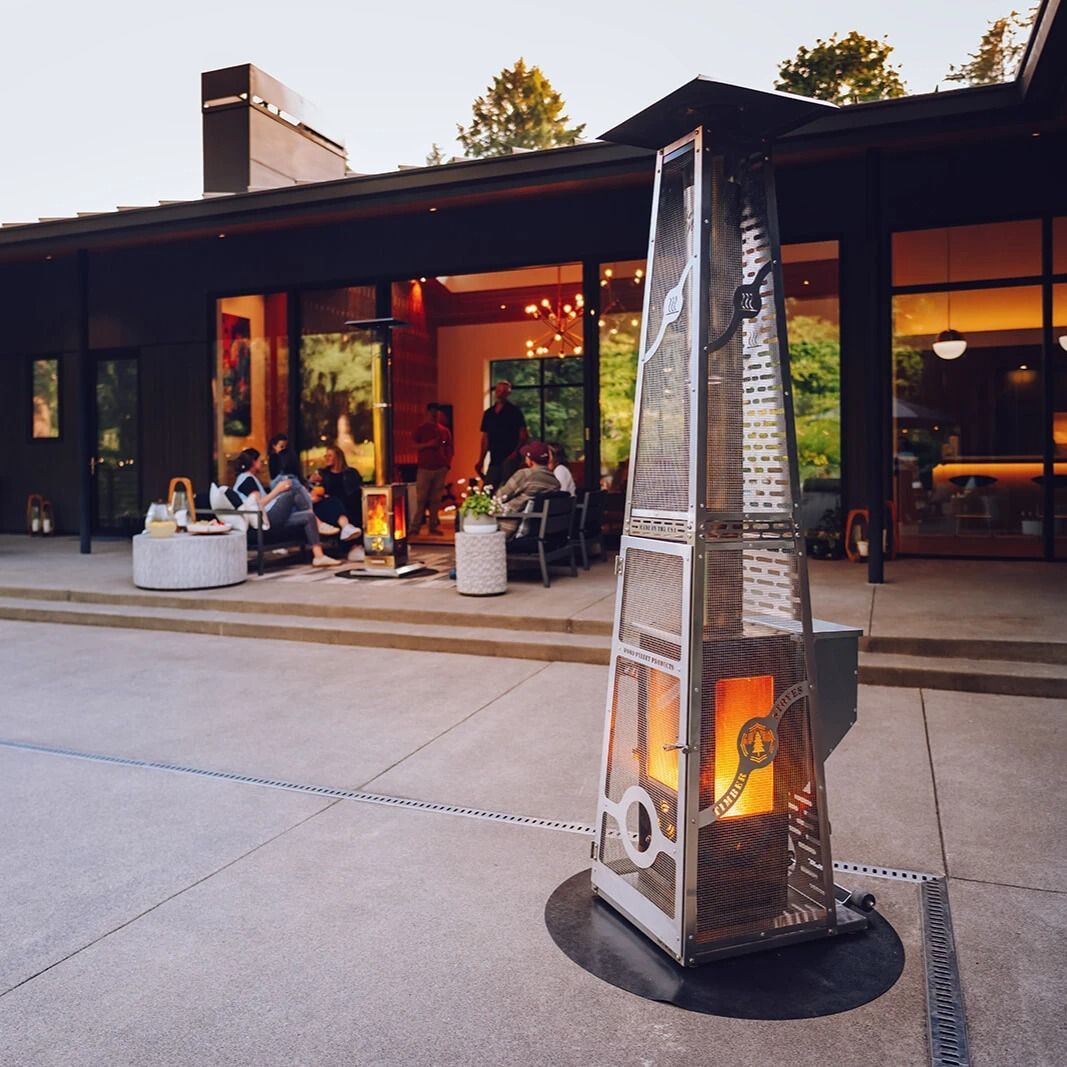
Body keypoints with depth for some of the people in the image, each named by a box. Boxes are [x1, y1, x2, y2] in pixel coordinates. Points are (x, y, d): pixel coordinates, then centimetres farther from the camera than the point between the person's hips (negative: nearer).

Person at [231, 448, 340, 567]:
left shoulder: (249, 478, 25)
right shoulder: (247, 479, -8)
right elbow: (258, 504, -18)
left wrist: (280, 490, 16)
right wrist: (277, 490, -12)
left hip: (271, 518, 11)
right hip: (267, 518, -11)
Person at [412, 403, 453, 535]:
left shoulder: (445, 431, 12)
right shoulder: (421, 429, 7)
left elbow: (449, 449, 15)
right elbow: (414, 445, -1)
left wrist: (448, 463, 3)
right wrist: (428, 444, -14)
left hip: (440, 469, 2)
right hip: (425, 468, -2)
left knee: (436, 499, 3)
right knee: (421, 498, -6)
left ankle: (433, 526, 7)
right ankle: (416, 526, -4)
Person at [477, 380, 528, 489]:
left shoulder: (514, 411, 0)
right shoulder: (488, 413, 14)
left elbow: (524, 435, -3)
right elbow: (485, 438, 17)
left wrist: (516, 452, -18)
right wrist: (481, 460, 11)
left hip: (510, 458, -5)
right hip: (494, 460, 5)